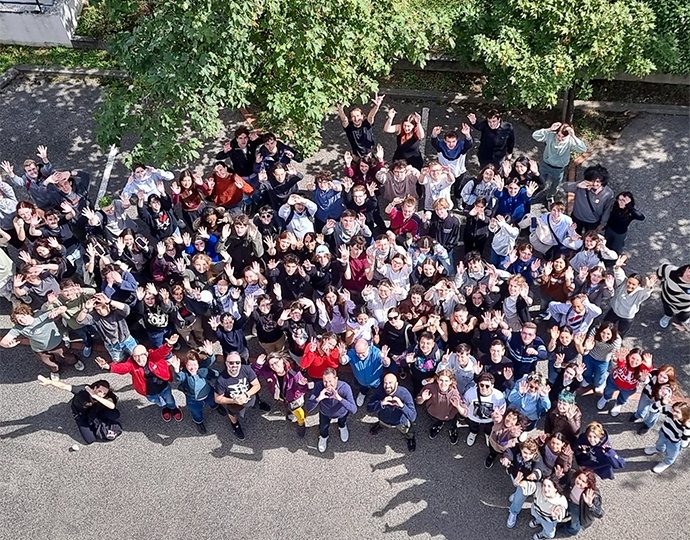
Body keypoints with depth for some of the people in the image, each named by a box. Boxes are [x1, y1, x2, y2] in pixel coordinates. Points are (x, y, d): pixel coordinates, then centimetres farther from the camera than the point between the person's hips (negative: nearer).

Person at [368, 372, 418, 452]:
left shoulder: (405, 394, -34)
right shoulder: (381, 390, -26)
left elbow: (413, 417, -35)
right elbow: (369, 408, -25)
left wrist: (402, 405, -52)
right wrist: (381, 403, -43)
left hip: (401, 422, -2)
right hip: (384, 420, 2)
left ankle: (410, 438, 31)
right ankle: (381, 424, 46)